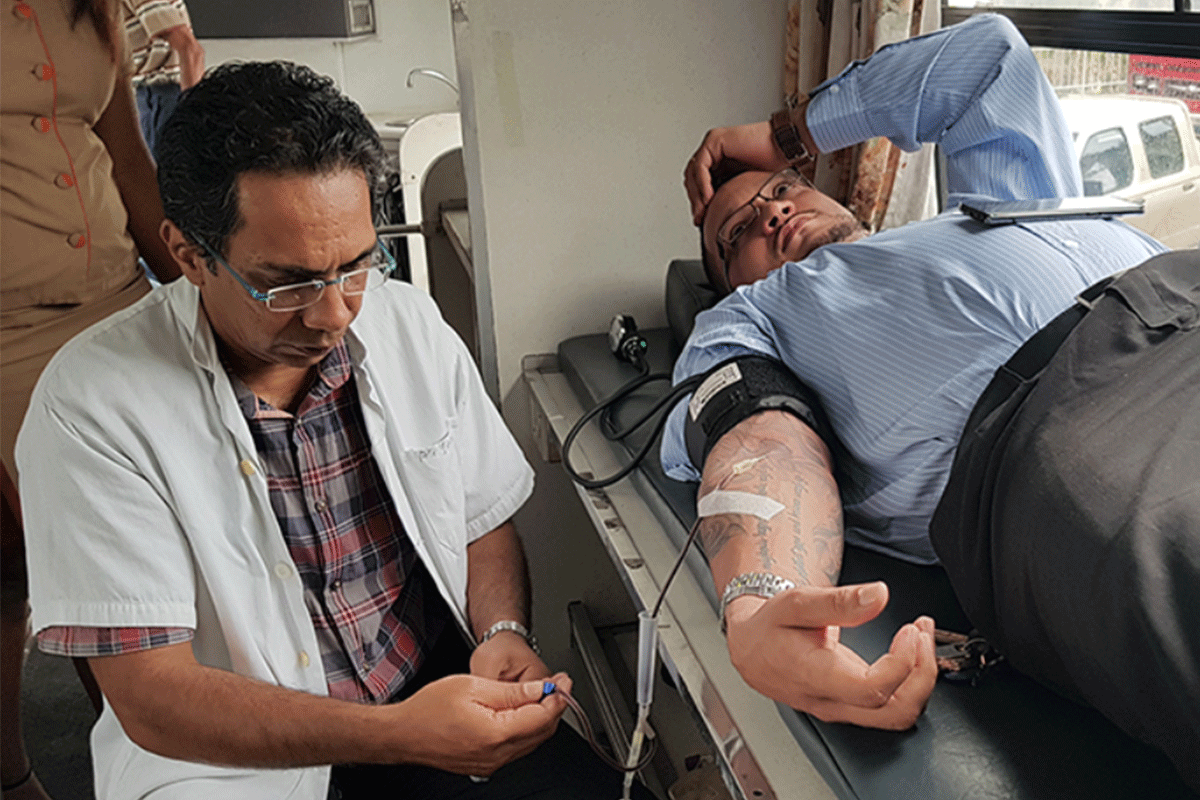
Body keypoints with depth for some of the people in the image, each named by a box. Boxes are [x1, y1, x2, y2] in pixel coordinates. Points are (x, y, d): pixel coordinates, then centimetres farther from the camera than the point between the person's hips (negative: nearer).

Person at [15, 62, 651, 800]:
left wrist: (504, 632, -15)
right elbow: (151, 698, -18)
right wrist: (397, 734, -29)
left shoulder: (412, 323, -5)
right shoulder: (92, 405, -17)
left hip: (442, 698, 4)